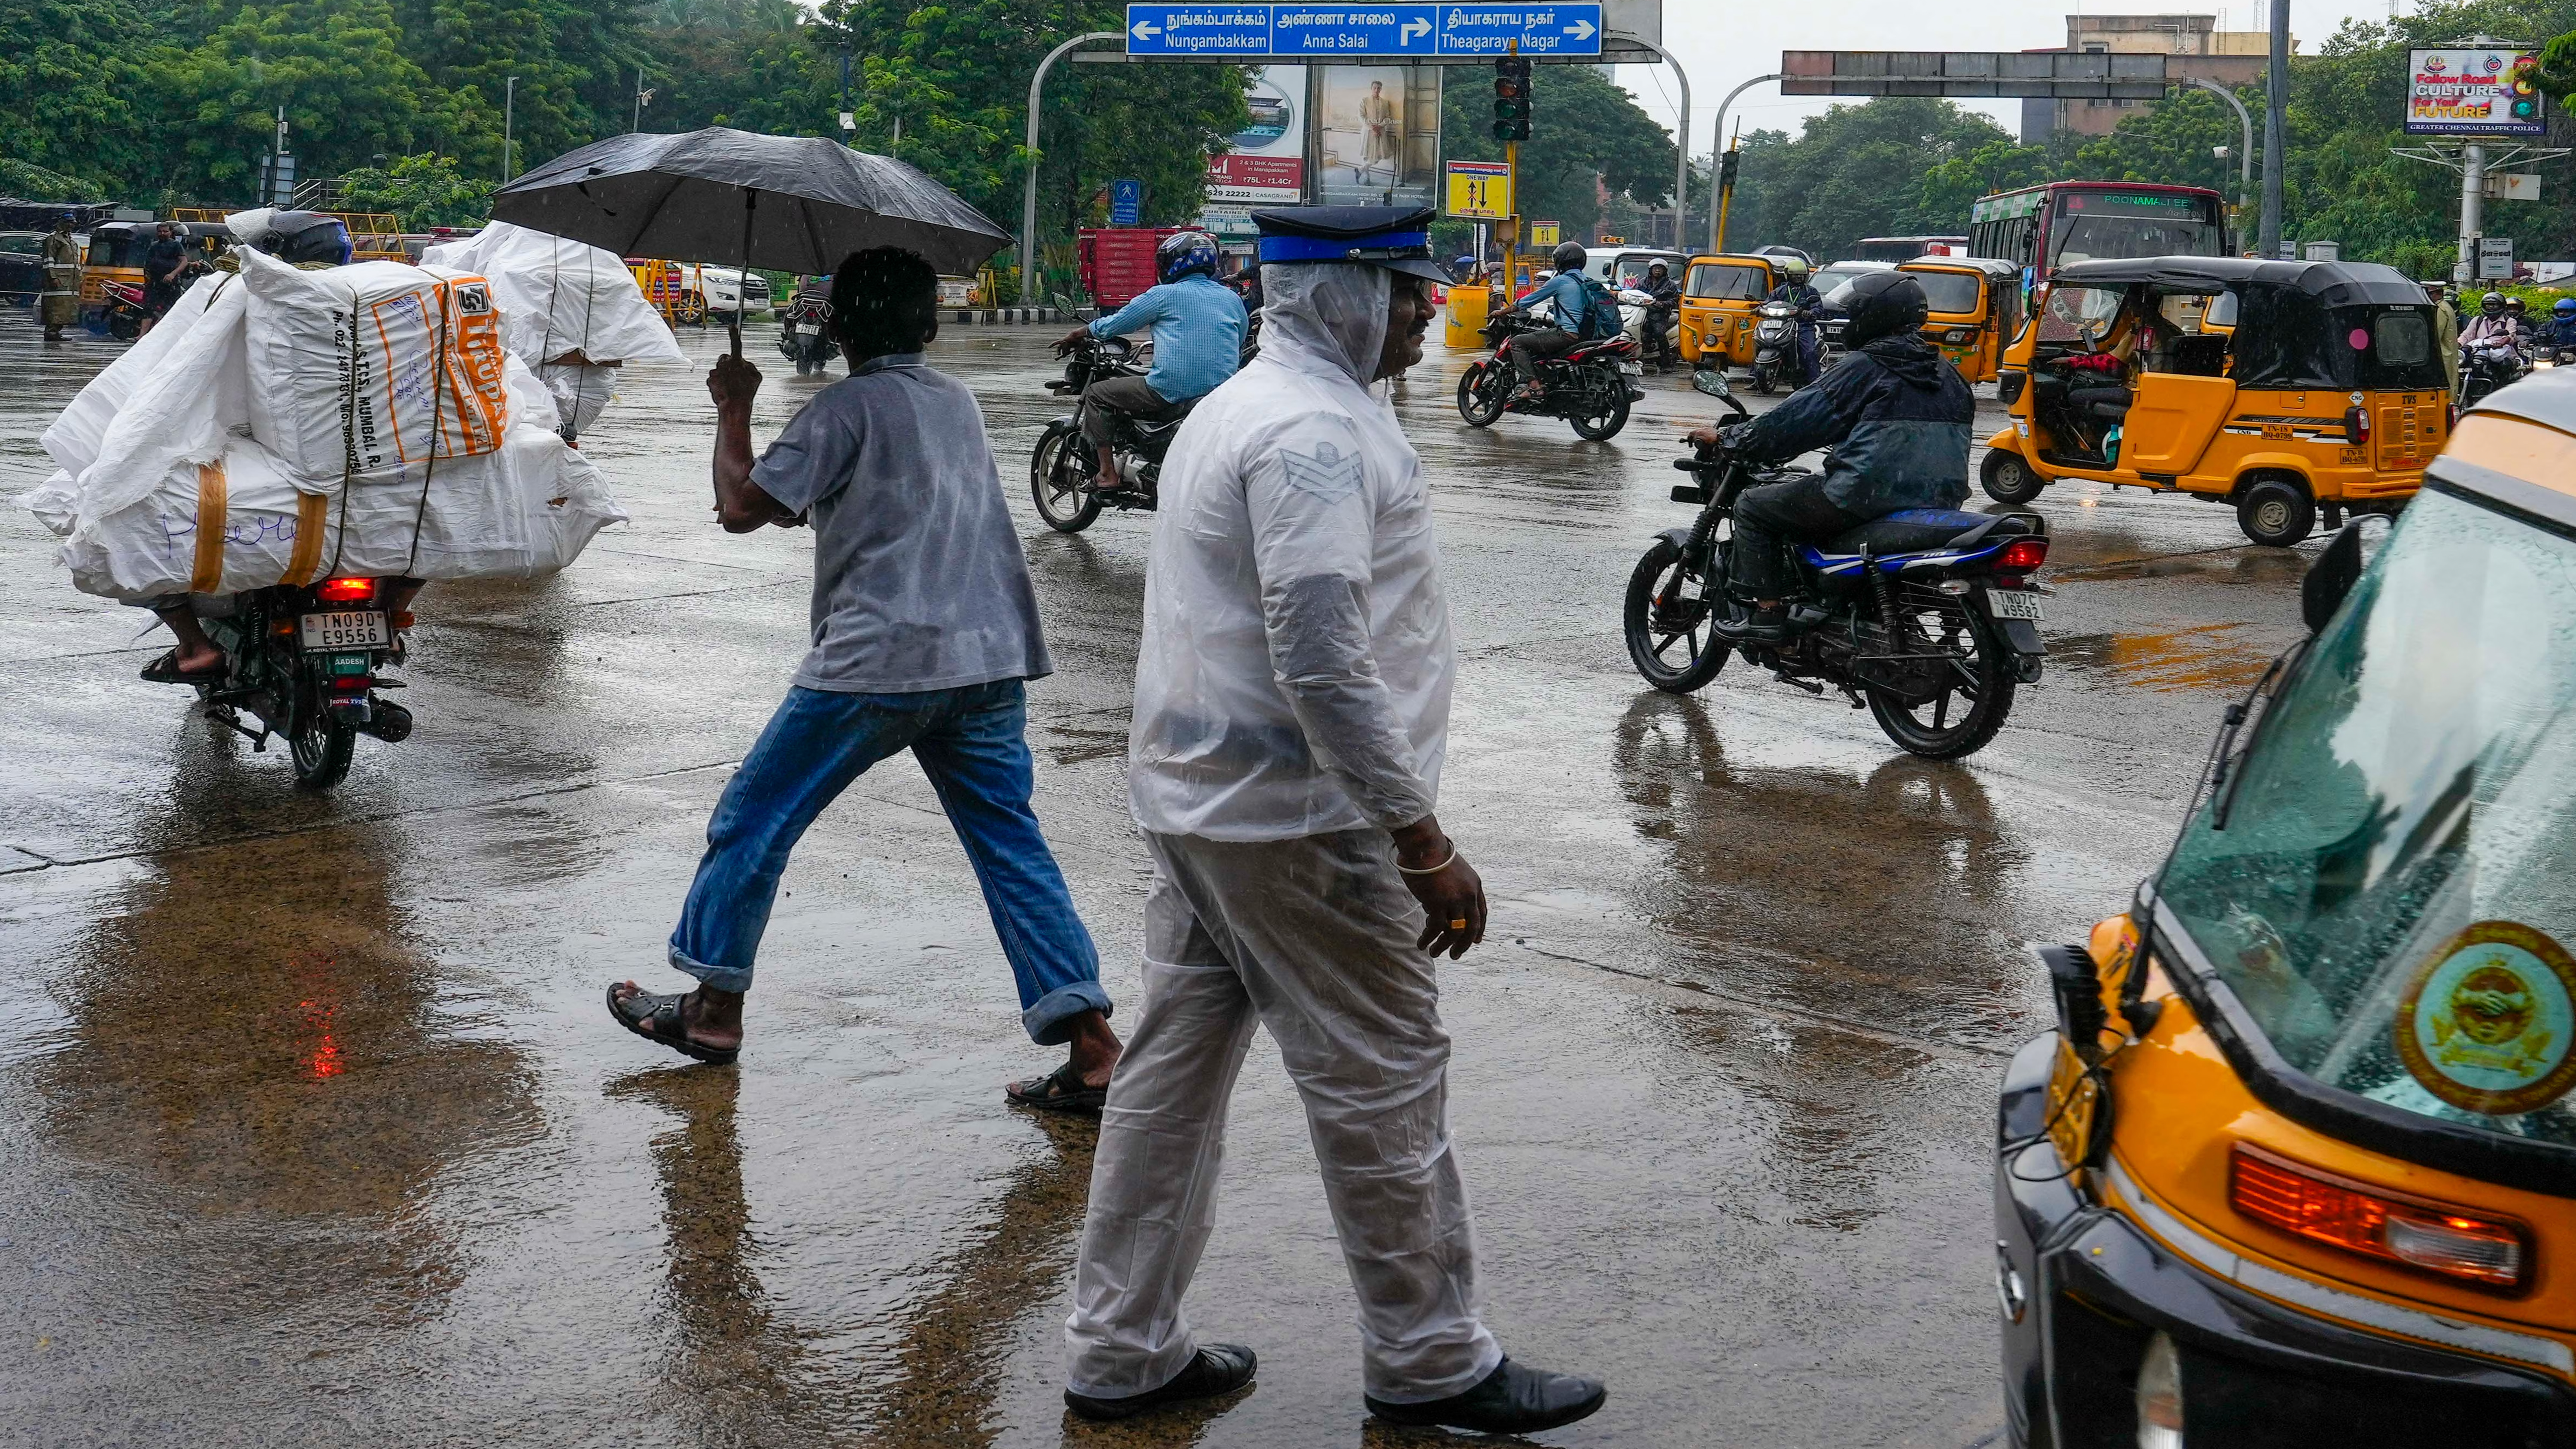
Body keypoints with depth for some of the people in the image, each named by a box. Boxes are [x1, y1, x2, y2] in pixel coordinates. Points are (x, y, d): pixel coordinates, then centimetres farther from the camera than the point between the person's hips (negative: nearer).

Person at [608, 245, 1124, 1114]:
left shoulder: (848, 407, -4)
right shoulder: (958, 402, 18)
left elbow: (742, 506, -6)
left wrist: (733, 411, 6)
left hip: (877, 662, -6)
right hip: (989, 659, 7)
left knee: (753, 821, 10)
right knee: (1012, 845, 4)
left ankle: (714, 1010, 20)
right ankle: (1091, 1048, -5)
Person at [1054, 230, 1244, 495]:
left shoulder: (1165, 294, -1)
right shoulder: (1232, 300, 13)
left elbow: (1114, 325, 7)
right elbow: (1239, 351, 23)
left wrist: (1075, 335, 24)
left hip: (1170, 393, -6)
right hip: (1222, 397, 6)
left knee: (1096, 394, 11)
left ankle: (1107, 475, 4)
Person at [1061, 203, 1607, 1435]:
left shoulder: (1238, 406, 15)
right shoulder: (1317, 431, -18)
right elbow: (1323, 661, -26)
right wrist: (1422, 842, -22)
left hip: (1194, 802, 10)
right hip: (1296, 821, -10)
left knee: (1175, 1069, 13)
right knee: (1384, 1082, 2)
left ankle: (1122, 1351, 22)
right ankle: (1429, 1364, 15)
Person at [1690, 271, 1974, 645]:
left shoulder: (1864, 368, -7)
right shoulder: (1946, 374, 15)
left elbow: (1795, 421, -6)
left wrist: (1727, 439, 5)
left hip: (1866, 497, -8)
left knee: (1753, 506, 6)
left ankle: (1767, 612, -3)